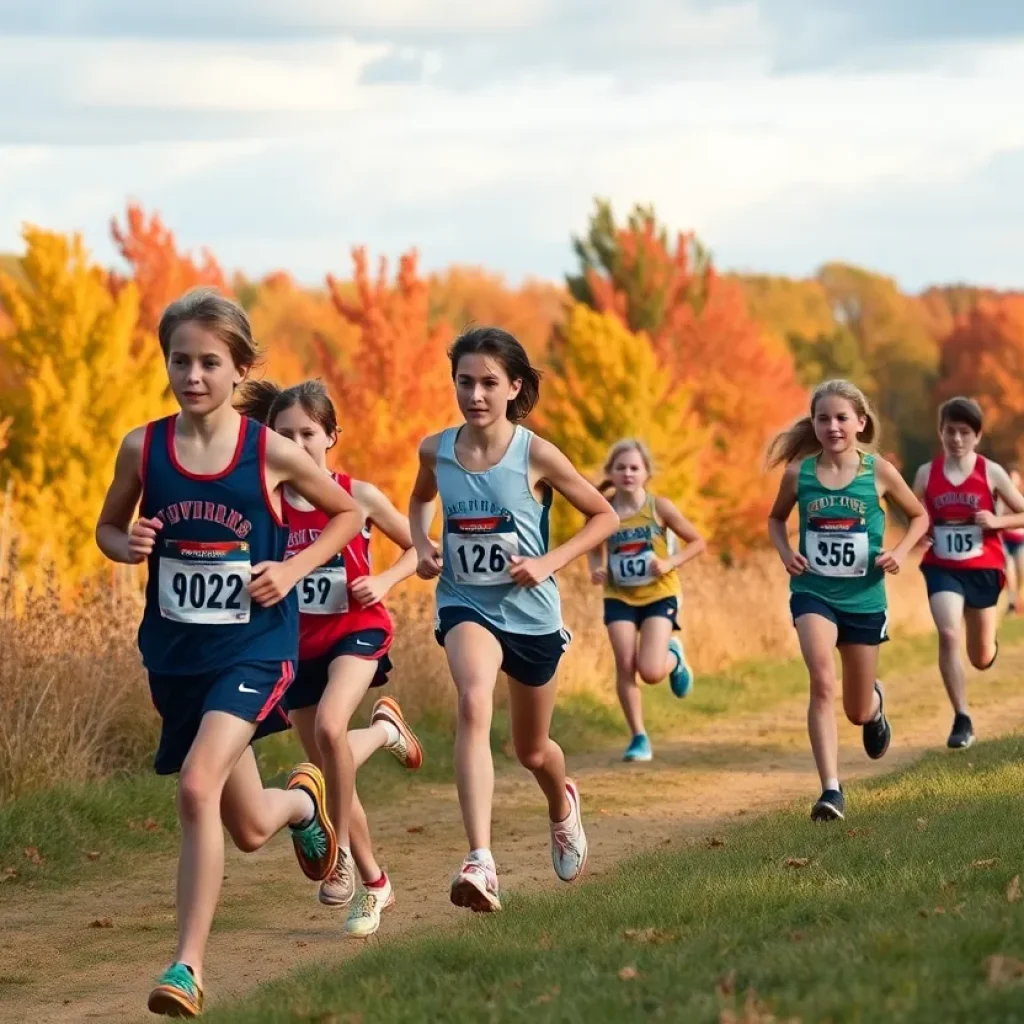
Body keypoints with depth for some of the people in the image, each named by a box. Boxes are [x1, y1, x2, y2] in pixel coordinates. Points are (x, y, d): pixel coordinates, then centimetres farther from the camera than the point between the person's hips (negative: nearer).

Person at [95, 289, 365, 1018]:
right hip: (174, 654, 4)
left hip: (255, 647, -4)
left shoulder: (272, 453, -11)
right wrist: (127, 545, -13)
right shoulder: (142, 448, -5)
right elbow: (107, 527, 11)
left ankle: (188, 965, -16)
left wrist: (293, 569, -11)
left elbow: (348, 513, 4)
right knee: (249, 829, 15)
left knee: (198, 785, -26)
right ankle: (303, 800, 54)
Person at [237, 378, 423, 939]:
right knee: (331, 768, 7)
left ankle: (342, 850, -11)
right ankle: (373, 881, 28)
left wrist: (384, 582, -10)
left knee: (329, 727, -31)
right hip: (297, 644, 3)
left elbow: (419, 549, 6)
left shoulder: (358, 495, -5)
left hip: (357, 630, -3)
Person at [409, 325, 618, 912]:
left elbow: (605, 516, -3)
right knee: (474, 703, -32)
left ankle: (563, 806, 57)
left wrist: (550, 562, -15)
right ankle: (481, 863, -42)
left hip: (531, 610, 0)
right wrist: (422, 545, 0)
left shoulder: (536, 455, -13)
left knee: (532, 749, 17)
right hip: (466, 605, 0)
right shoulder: (436, 450, -5)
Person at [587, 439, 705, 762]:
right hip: (620, 598, 2)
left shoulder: (659, 507, -10)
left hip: (658, 595, -2)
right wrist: (597, 570, -11)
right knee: (625, 666, -8)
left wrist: (669, 563, -17)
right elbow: (595, 551, 11)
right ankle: (638, 737, 6)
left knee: (650, 671, -14)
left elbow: (697, 542, -2)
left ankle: (674, 656, 23)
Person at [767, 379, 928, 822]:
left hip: (864, 597, 1)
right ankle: (831, 791, -25)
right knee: (822, 682, -26)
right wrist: (785, 552, -5)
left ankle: (875, 706, 52)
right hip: (813, 592, -1)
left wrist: (900, 551, -10)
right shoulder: (798, 473, -5)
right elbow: (776, 518, 14)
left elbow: (919, 516, 7)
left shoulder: (878, 471, -8)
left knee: (858, 711, 12)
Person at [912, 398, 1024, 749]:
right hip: (942, 569, 0)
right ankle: (962, 720, -16)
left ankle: (989, 644, 51)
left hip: (983, 569, 0)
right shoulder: (927, 473, -1)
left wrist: (996, 521, -18)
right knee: (948, 635, -23)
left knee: (982, 660, 10)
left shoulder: (991, 473, -6)